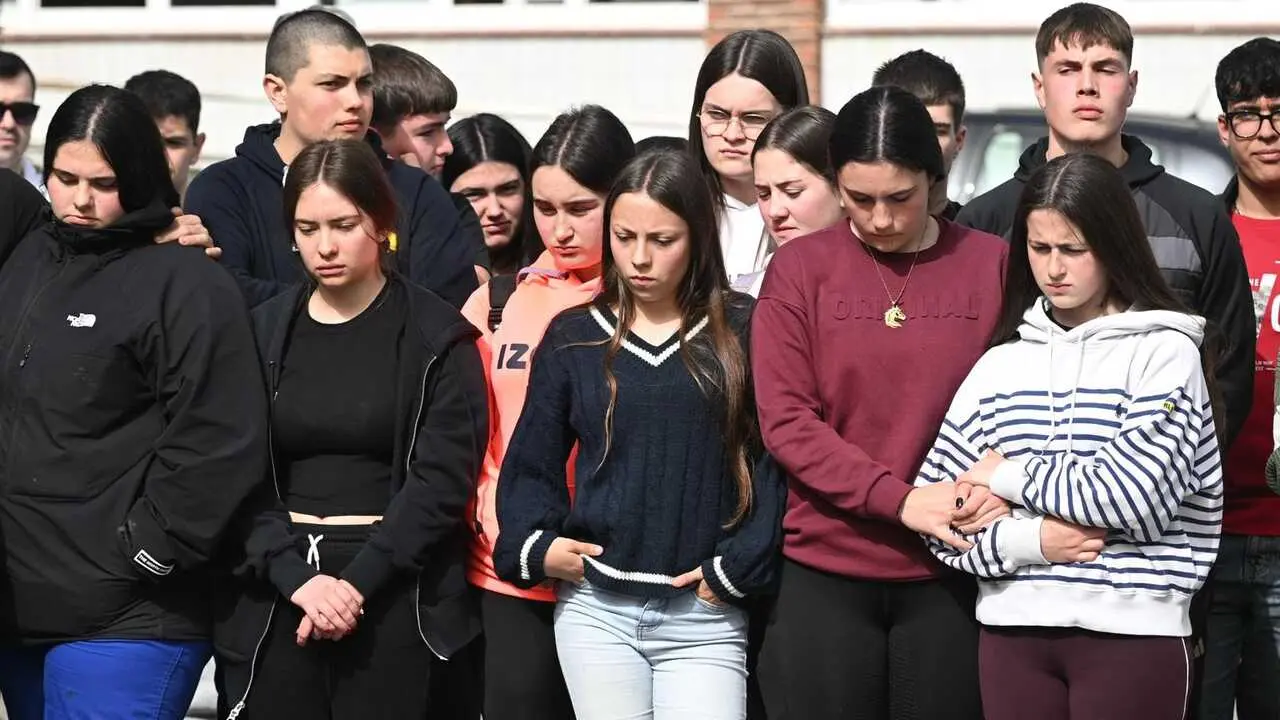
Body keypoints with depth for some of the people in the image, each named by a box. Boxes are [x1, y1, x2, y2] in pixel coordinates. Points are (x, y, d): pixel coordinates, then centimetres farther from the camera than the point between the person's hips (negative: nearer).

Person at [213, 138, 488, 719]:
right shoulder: (264, 332, 9)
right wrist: (295, 576, -13)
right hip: (275, 595, 2)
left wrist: (359, 582, -15)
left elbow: (442, 478, -6)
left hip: (396, 595, -2)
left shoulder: (437, 337, 1)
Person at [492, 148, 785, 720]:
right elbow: (532, 463, 11)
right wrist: (535, 545, -5)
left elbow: (776, 461, -1)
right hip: (594, 609, 2)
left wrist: (737, 568, -8)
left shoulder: (741, 333, 2)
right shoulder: (573, 337, 7)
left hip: (703, 616, -2)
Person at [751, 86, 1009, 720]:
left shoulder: (992, 265, 3)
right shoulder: (800, 269, 1)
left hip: (948, 578, 1)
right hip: (824, 575, 0)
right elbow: (786, 422, -6)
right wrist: (899, 498, -17)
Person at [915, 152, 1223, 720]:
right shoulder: (1001, 365, 10)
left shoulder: (1165, 352, -2)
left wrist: (1010, 476, -4)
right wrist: (1029, 540, -11)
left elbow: (1134, 491, -14)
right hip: (1013, 630, 4)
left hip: (1132, 629, -4)